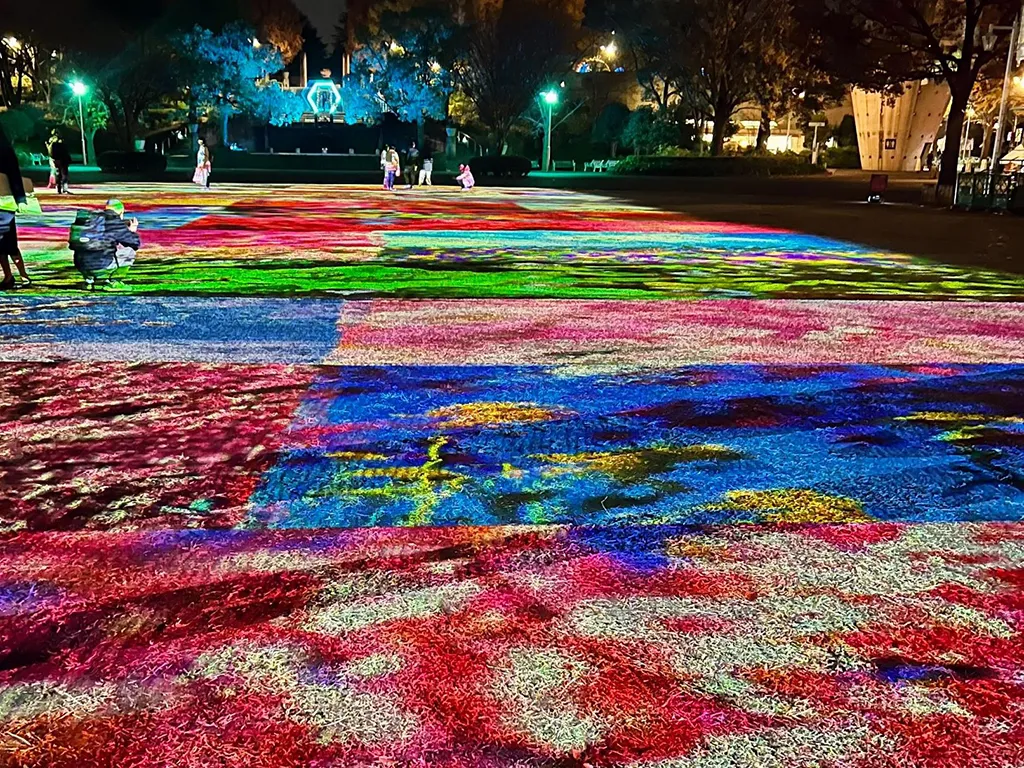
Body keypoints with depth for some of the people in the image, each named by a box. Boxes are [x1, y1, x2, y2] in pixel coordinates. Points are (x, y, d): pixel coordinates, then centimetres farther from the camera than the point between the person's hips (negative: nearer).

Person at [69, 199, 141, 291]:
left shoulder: (90, 219, 17)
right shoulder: (115, 222, -3)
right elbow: (135, 243, 2)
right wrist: (132, 231, 23)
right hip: (100, 267, -7)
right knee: (130, 251, 10)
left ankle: (89, 280, 19)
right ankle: (112, 282, 4)